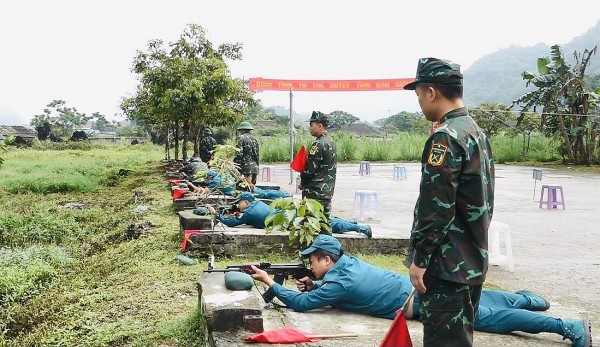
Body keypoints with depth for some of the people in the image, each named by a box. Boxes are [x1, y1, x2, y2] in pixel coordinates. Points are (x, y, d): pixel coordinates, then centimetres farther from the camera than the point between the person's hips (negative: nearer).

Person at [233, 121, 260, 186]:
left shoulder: (241, 138, -4)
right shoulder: (254, 139, 16)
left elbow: (239, 154, -12)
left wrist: (234, 163, -7)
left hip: (246, 166, -7)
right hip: (255, 167, 7)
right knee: (252, 185, 9)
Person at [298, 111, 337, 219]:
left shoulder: (319, 144, -17)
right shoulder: (330, 141, 13)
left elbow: (310, 168, -16)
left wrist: (302, 182, 2)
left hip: (315, 191, -10)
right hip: (328, 191, 10)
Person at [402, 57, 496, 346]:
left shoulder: (446, 137, -18)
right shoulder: (477, 132, 12)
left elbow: (436, 209, -22)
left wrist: (419, 259, -14)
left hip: (448, 264, -10)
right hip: (472, 260, 10)